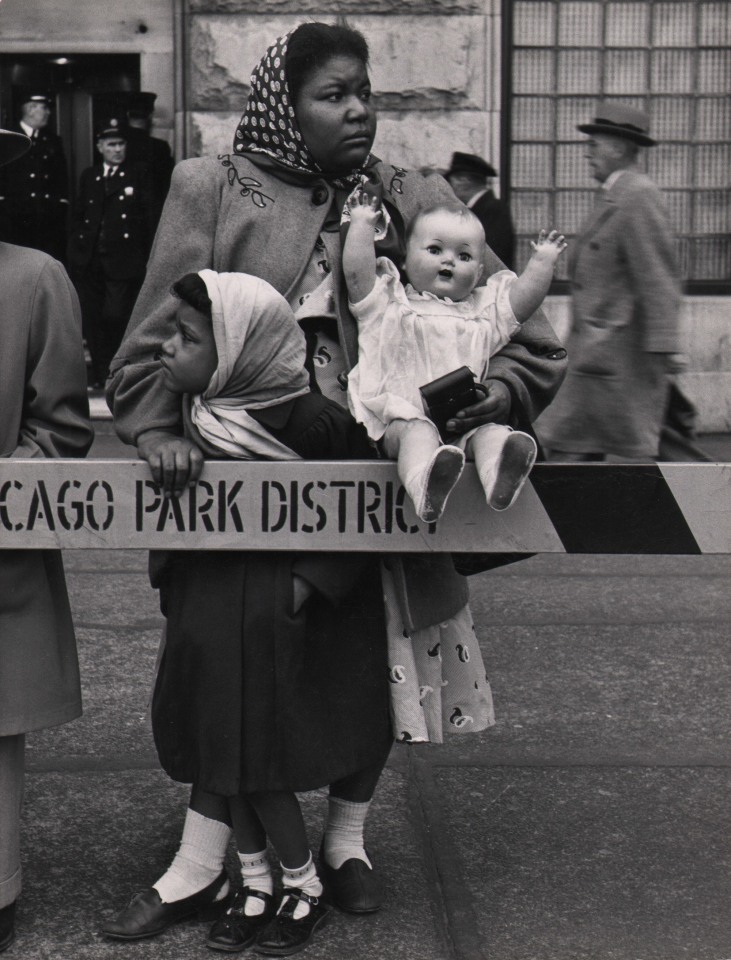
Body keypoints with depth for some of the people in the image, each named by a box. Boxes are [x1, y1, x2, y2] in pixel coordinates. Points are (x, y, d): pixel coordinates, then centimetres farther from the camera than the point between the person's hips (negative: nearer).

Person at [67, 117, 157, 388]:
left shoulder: (139, 175, 5)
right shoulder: (88, 176, 16)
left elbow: (148, 216, 2)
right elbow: (78, 215, 17)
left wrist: (145, 257, -4)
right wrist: (75, 250, 7)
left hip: (123, 261, -4)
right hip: (90, 261, 4)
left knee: (115, 317, -12)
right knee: (92, 319, 4)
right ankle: (100, 373, 15)